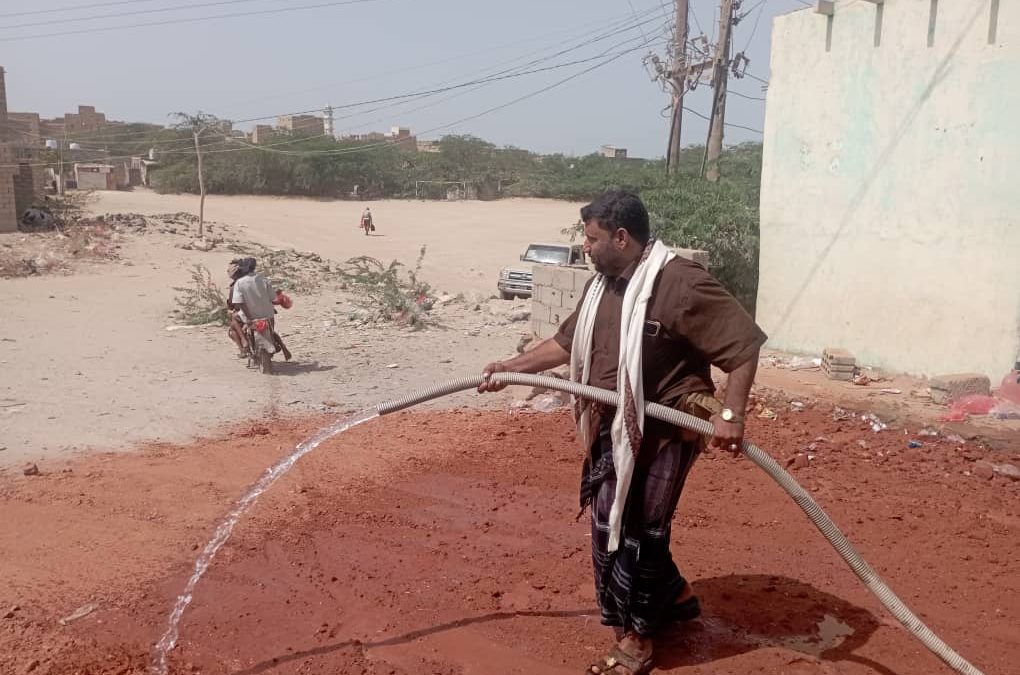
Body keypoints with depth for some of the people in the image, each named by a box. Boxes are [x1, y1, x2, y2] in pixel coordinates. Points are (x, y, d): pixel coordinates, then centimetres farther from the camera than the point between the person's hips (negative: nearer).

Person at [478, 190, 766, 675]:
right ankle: (674, 596, 40)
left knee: (637, 532, 1)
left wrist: (730, 413, -27)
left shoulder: (680, 283, -20)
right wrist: (510, 367, 17)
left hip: (661, 434, -9)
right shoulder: (602, 285, 8)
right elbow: (567, 343, 18)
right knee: (611, 525, 19)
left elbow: (745, 342, -21)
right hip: (611, 431, 9)